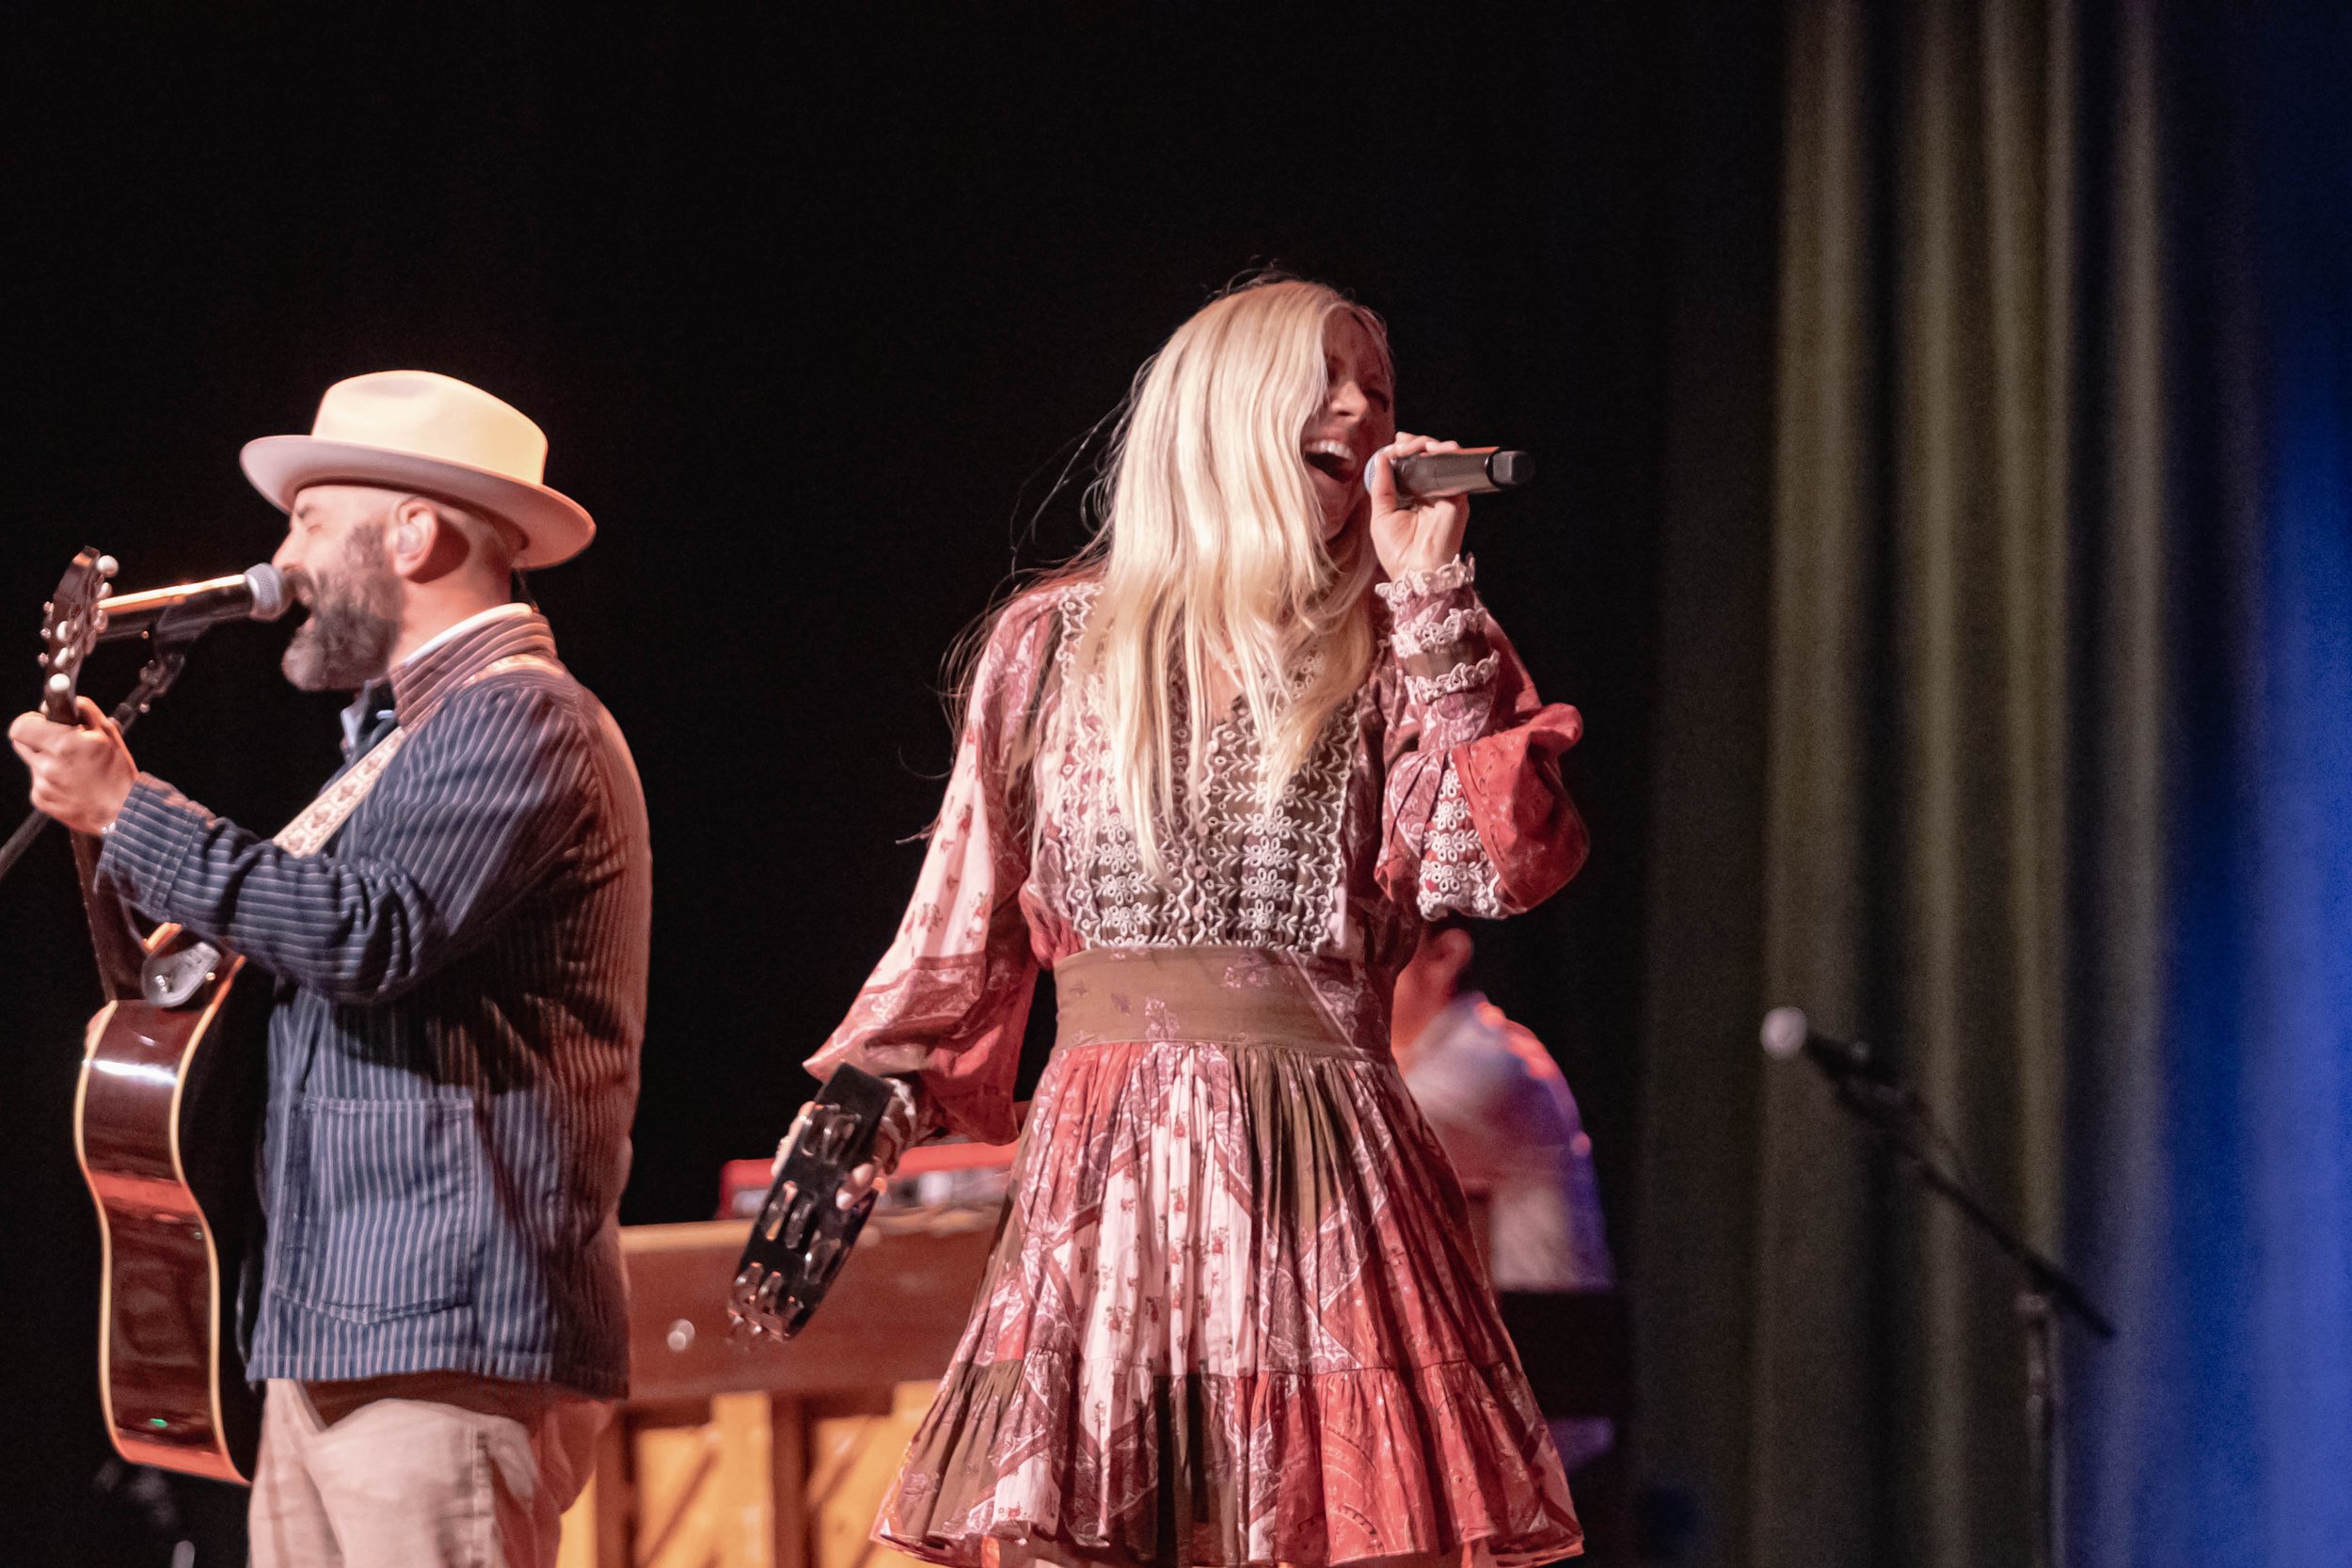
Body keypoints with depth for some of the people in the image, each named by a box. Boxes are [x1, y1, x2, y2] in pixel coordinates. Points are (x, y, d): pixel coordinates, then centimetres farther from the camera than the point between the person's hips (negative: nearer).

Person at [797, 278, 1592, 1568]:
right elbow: (966, 928, 17)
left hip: (1330, 1187, -1)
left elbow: (1505, 859, -6)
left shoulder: (1389, 657, 11)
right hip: (1101, 1182, 1)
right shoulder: (1055, 643, 13)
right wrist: (863, 1108, 5)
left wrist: (1431, 592, -3)